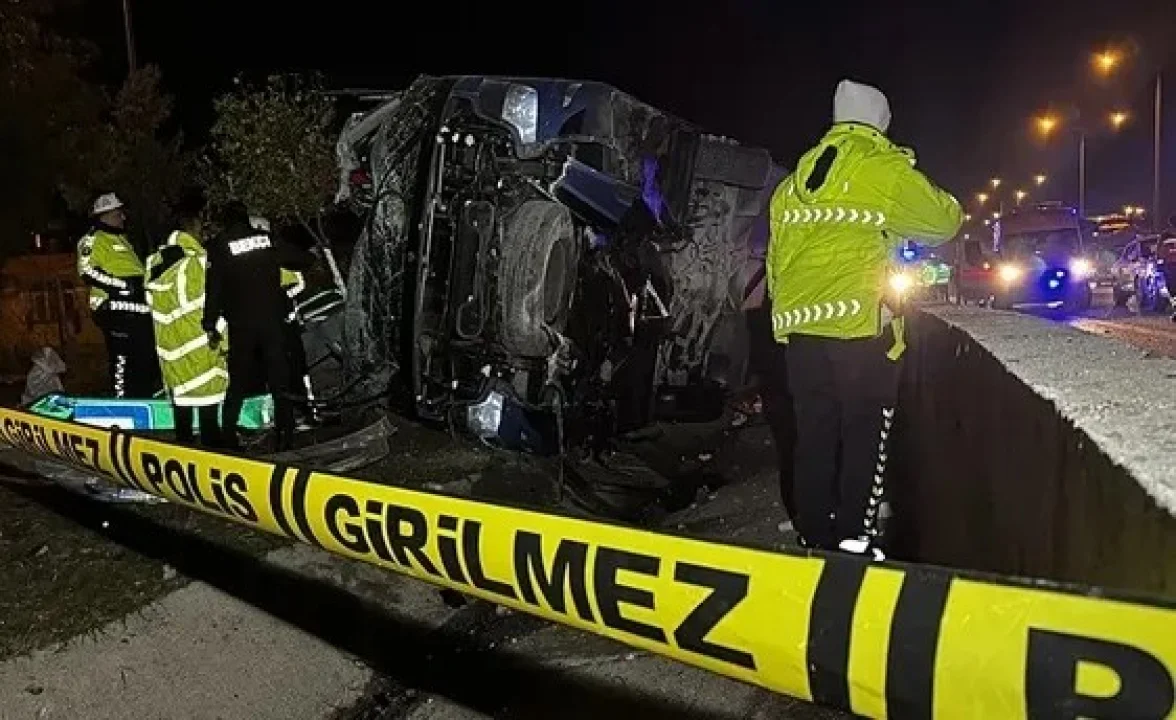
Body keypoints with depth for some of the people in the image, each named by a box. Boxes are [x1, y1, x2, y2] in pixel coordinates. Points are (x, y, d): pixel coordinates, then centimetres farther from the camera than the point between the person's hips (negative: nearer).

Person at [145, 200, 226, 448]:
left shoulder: (156, 260, 8)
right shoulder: (198, 260, -15)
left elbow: (153, 301, 15)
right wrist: (223, 340, -8)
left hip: (168, 341, 7)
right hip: (199, 341, -7)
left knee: (180, 388, 15)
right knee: (207, 390, 0)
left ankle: (183, 439, 21)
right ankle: (210, 443, 3)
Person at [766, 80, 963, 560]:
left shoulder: (797, 178, 18)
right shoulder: (884, 168, -1)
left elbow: (776, 256, 19)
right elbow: (941, 222, 6)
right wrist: (951, 210, 28)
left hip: (798, 325, 6)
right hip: (858, 324, -6)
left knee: (813, 433, 11)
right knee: (866, 434, 3)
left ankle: (814, 538, 18)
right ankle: (854, 542, 2)